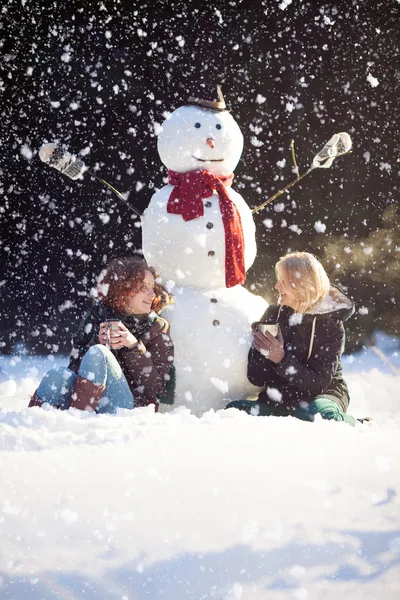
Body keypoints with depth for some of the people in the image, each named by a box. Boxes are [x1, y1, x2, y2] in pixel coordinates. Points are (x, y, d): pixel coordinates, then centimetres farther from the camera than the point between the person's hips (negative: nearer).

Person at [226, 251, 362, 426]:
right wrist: (261, 351, -21)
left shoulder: (331, 325, -10)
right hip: (279, 400, 4)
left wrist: (282, 360, -29)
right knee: (233, 410, -24)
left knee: (321, 414, -40)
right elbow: (256, 378, 0)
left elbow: (318, 382, -17)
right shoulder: (274, 314, 1)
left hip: (321, 395, -4)